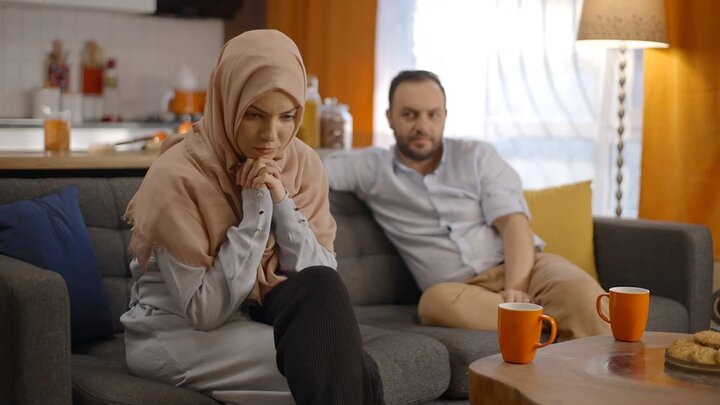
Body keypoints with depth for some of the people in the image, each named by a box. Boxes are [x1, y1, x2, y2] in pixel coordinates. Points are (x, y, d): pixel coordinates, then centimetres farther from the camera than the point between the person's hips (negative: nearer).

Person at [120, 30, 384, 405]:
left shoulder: (304, 164, -3)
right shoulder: (176, 175, -19)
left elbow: (322, 282, -7)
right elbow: (205, 310, -20)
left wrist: (281, 203, -19)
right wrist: (255, 209, -23)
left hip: (257, 317, 5)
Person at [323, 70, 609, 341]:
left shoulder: (477, 156, 10)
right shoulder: (370, 167, 12)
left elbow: (514, 224, -1)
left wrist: (516, 288, -18)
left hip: (522, 269, 1)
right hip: (462, 291, -1)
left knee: (578, 291, -33)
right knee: (438, 299, -38)